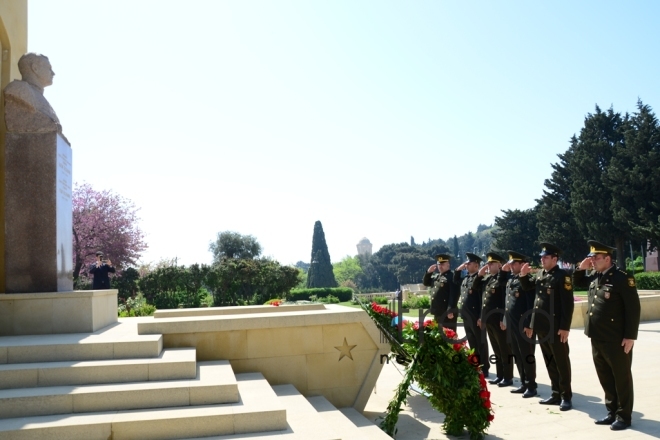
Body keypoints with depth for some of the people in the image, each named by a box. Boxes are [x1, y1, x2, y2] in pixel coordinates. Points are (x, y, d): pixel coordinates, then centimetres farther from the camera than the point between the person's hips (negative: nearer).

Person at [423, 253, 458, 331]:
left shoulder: (452, 276, -14)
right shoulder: (436, 275, 14)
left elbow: (453, 295, -20)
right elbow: (426, 283, 23)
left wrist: (451, 310, -25)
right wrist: (429, 272, 6)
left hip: (447, 313, -9)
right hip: (437, 312, 9)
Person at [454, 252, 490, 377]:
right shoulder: (465, 278, 13)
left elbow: (483, 296, -17)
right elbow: (455, 281, 34)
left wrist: (481, 317, -21)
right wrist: (458, 270, 16)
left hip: (476, 316, -8)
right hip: (466, 316, 8)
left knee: (480, 342, 2)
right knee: (472, 342, 15)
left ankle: (484, 369, 10)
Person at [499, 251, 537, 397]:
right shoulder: (510, 278, 10)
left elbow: (531, 304, -18)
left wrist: (529, 325, -21)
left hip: (523, 325, -8)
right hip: (511, 325, 8)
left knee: (527, 356, 2)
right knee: (518, 356, 14)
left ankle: (531, 386, 11)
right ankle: (523, 384, 24)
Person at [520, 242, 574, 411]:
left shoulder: (562, 276, -10)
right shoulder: (539, 275, 10)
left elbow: (568, 304, -15)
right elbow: (527, 288, 25)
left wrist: (565, 327, -18)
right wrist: (523, 275, 6)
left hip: (556, 327, -7)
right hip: (541, 327, 7)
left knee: (561, 362, 2)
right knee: (549, 362, 14)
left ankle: (566, 396, 11)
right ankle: (556, 394, 23)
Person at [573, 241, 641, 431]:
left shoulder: (622, 278, -15)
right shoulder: (594, 277, 8)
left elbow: (633, 309, -16)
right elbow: (577, 282, 27)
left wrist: (630, 336, -18)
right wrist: (581, 268, 7)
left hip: (617, 340, -8)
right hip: (597, 339, 8)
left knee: (621, 378, 7)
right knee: (605, 378, 16)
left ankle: (624, 416, 18)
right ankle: (612, 412, 28)